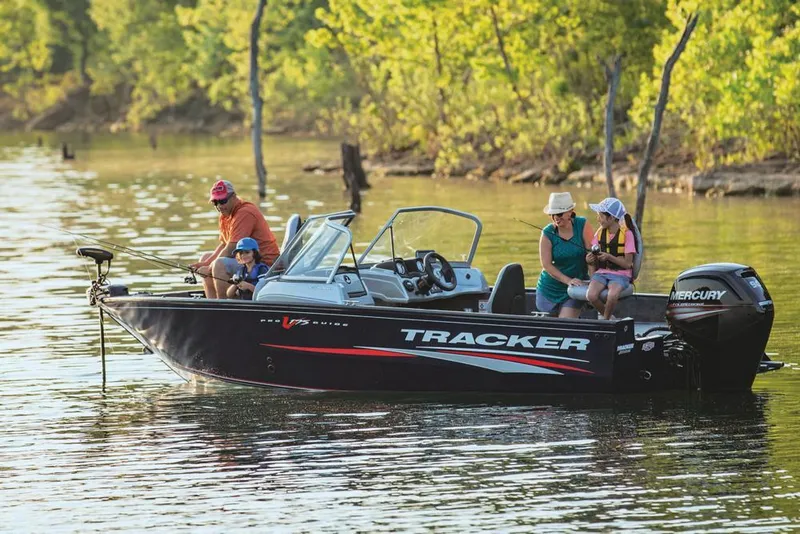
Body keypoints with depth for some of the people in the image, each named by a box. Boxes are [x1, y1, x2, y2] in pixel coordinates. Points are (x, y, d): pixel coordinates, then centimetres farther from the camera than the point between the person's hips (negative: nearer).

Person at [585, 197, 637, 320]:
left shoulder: (626, 234, -7)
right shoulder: (600, 233, 8)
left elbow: (627, 264, -9)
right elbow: (593, 258, 11)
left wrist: (609, 257, -21)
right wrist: (590, 260, -13)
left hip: (620, 274, -4)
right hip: (601, 272, 4)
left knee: (612, 295, -36)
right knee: (591, 295, -27)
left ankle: (605, 319, -7)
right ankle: (608, 317, 1)